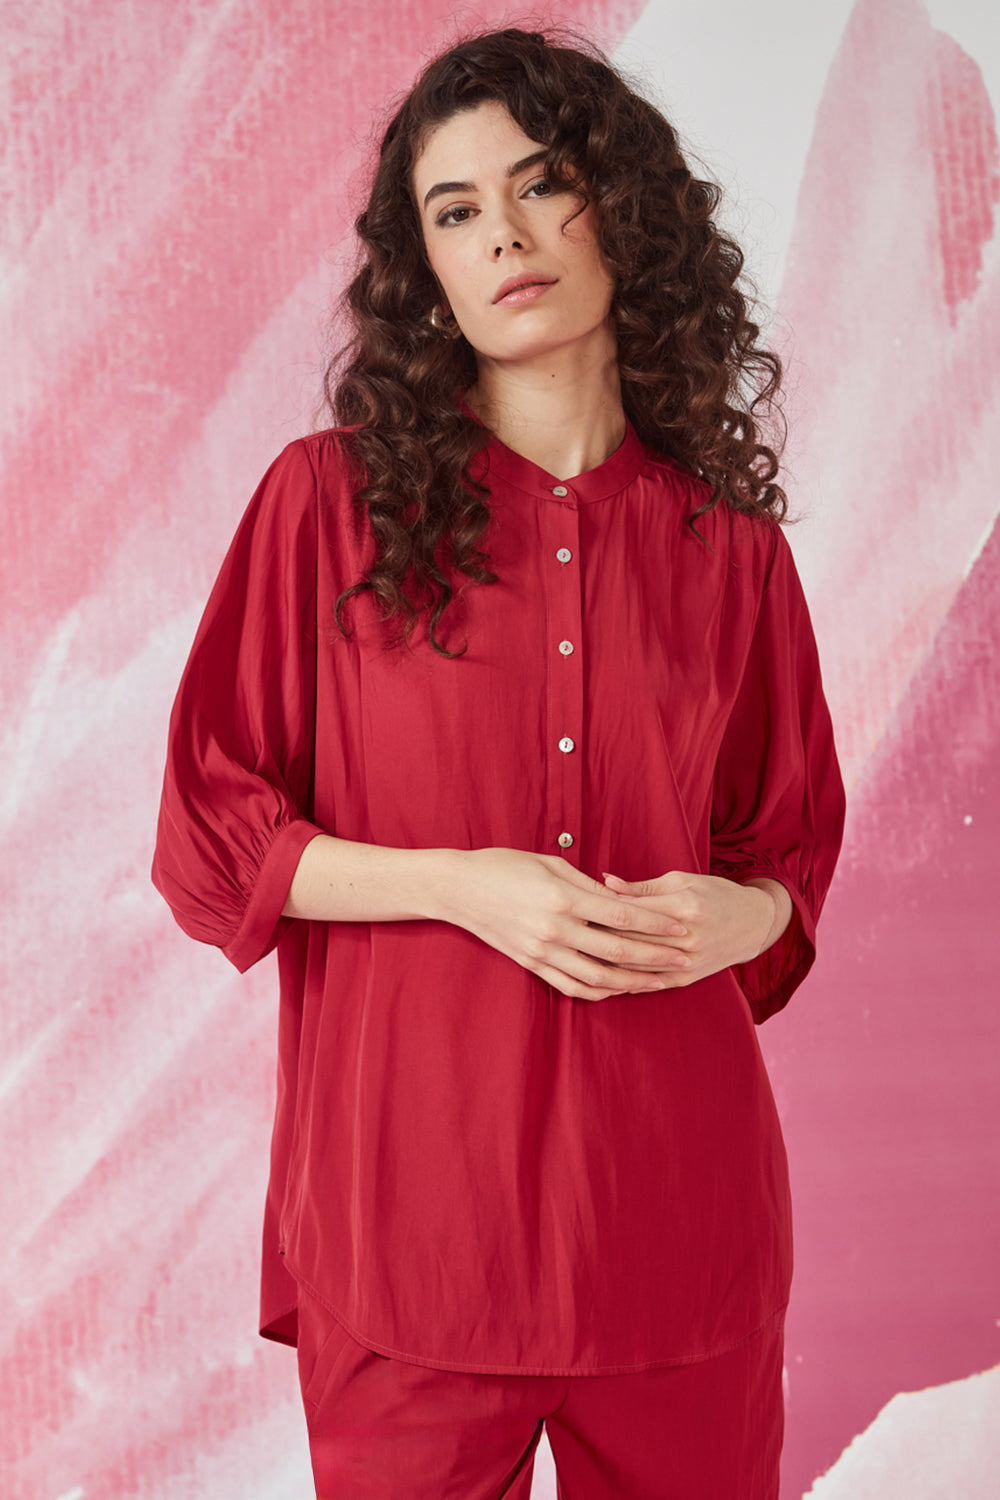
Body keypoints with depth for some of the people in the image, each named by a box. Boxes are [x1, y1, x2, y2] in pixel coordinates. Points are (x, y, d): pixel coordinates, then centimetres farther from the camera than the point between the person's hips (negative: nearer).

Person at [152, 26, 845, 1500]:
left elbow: (797, 853, 14)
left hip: (677, 1205, 2)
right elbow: (208, 840, 0)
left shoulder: (728, 538, 5)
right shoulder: (332, 499, -1)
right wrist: (464, 884, -14)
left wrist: (729, 917, -9)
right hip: (406, 1202, -2)